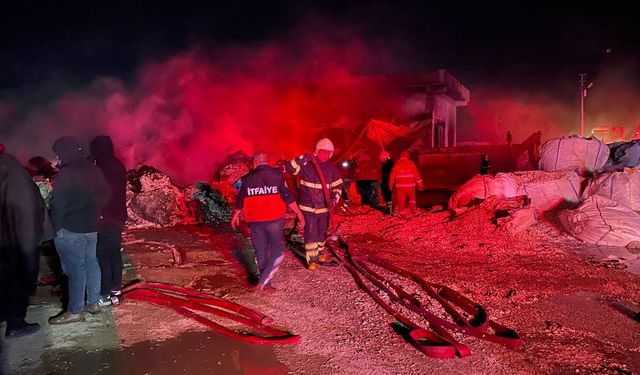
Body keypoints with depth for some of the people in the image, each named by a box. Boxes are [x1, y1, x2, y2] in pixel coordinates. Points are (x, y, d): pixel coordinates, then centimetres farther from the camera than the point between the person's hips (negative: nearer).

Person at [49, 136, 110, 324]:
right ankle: (93, 302, 22)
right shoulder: (93, 170, 8)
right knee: (91, 263, 14)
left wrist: (57, 227, -6)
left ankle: (75, 311, 2)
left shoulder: (65, 173, -16)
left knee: (75, 268, -4)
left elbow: (58, 204, -15)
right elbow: (105, 195, 13)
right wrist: (93, 215, 14)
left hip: (71, 229, -8)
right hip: (92, 227, 8)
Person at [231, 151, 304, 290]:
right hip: (274, 219, -3)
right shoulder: (277, 174, -4)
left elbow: (240, 200, 13)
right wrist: (299, 212, 1)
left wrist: (236, 215, 30)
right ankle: (265, 279, -7)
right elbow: (287, 196, -8)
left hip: (255, 221, 3)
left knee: (261, 251, 14)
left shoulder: (247, 178, 5)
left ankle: (264, 283, 21)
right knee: (277, 248, 8)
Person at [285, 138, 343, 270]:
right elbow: (290, 168, -22)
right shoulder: (305, 164, -11)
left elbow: (338, 185, 6)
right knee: (311, 233, -7)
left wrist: (334, 198, -10)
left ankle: (319, 252, 40)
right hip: (308, 207, -4)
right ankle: (312, 259, 1)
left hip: (324, 207, 4)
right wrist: (301, 159, -37)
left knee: (322, 232, 17)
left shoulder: (332, 168, -1)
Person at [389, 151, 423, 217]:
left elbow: (392, 177, 2)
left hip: (400, 187, 0)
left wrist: (390, 186, 12)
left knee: (401, 201, 6)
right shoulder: (411, 164, -1)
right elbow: (417, 175, -2)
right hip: (410, 186, 0)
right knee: (412, 198, 25)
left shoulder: (396, 165, 0)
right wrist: (420, 185, 4)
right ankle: (412, 208, 11)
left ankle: (401, 214, 7)